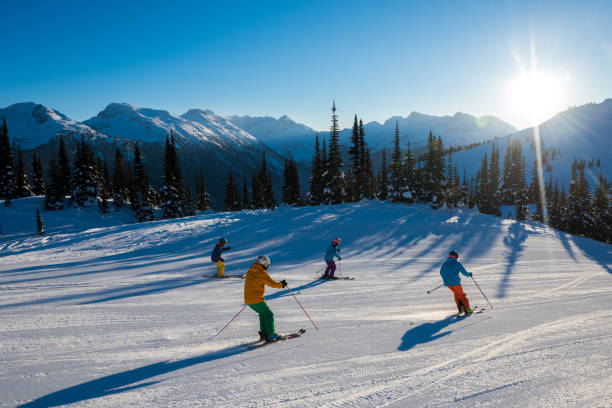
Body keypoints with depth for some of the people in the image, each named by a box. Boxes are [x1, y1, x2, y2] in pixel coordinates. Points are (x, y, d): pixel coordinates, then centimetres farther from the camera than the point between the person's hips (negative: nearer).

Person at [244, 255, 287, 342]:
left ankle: (263, 334, 20)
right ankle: (270, 335, 1)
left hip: (248, 299, 8)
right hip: (257, 300, -8)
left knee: (262, 313, 23)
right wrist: (281, 284, 4)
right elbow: (272, 283, -11)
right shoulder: (262, 272, -13)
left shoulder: (250, 271, 12)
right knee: (268, 315, 4)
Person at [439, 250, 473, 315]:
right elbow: (464, 272, -4)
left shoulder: (444, 264, 5)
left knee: (456, 294, 24)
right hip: (456, 282, -4)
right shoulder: (457, 263, -8)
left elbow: (441, 273, 15)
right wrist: (469, 274, 17)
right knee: (461, 295, 10)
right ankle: (467, 309, 6)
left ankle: (460, 308, 18)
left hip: (448, 283, 4)